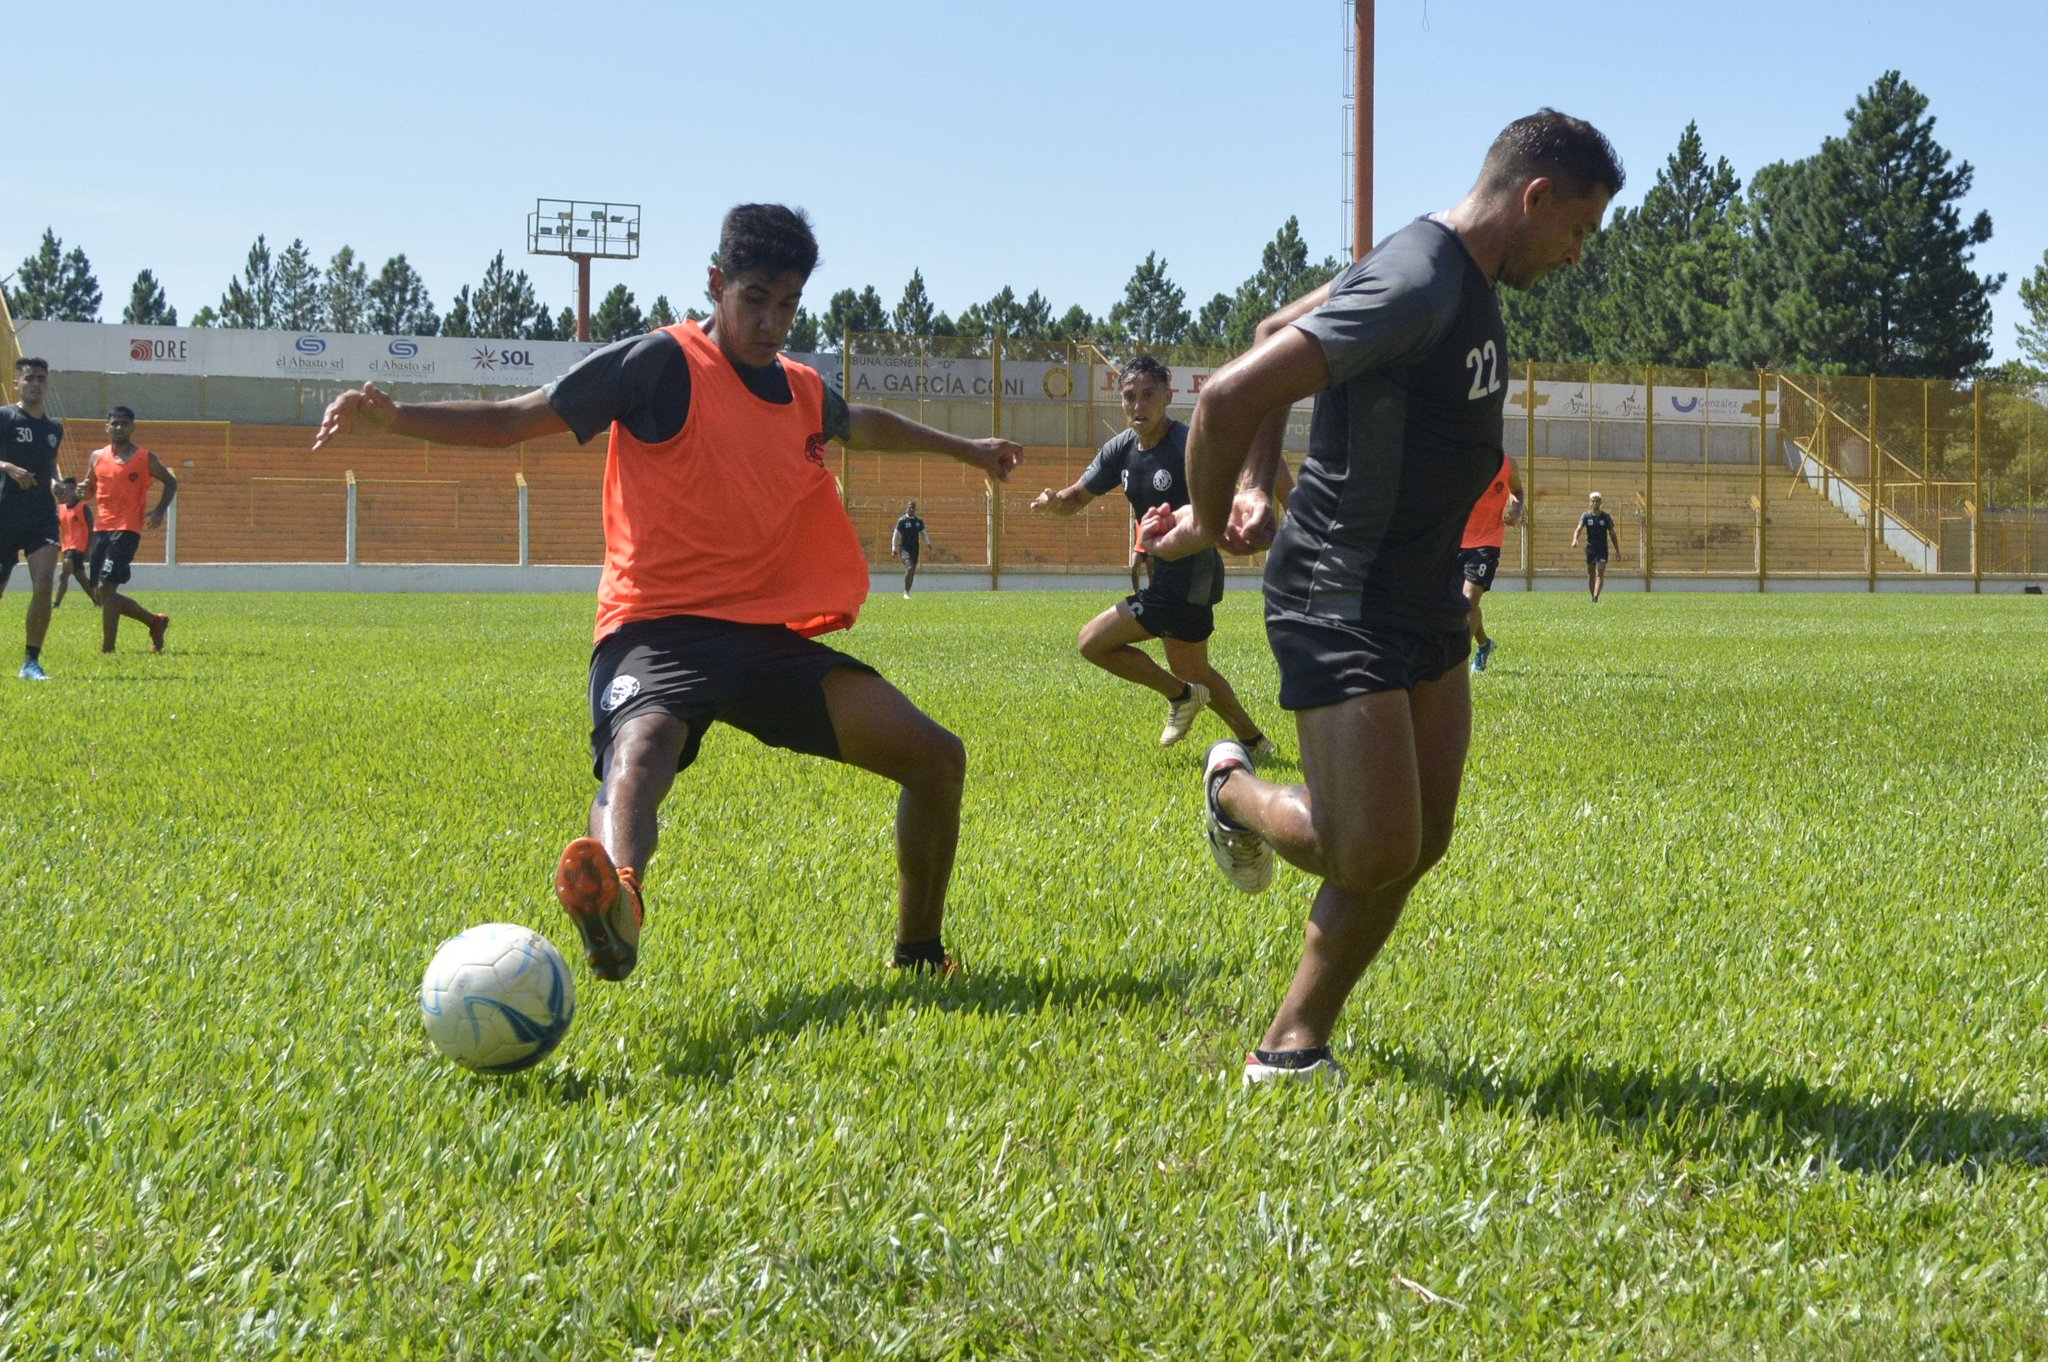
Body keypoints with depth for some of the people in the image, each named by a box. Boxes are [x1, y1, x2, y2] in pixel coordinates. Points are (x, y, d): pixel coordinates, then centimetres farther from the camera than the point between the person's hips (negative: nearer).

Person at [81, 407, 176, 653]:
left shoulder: (145, 458, 1)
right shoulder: (97, 457, 13)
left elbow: (171, 483, 12)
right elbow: (89, 490, 22)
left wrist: (160, 511, -4)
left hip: (127, 529, -6)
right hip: (101, 529, 6)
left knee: (106, 588, -16)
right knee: (100, 594, 6)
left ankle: (107, 648, -9)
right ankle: (155, 622, 24)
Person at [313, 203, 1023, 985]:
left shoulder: (803, 393, 16)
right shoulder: (663, 364, -5)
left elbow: (862, 425, 41)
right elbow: (512, 422, -7)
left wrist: (961, 449, 54)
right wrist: (394, 419, -21)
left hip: (772, 638, 7)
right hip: (661, 628, -7)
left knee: (936, 757, -1)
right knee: (640, 749, -40)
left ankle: (919, 956, 18)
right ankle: (616, 893, -74)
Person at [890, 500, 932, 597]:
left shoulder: (919, 520, 8)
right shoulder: (902, 520, -5)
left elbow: (923, 533, 18)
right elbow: (896, 535, -2)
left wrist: (928, 543, 1)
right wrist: (894, 549, -8)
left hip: (915, 549, 5)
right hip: (904, 548, -5)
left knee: (913, 571, 8)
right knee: (909, 568, -22)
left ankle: (907, 592, 22)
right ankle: (905, 592, -11)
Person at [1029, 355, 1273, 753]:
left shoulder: (1189, 445, -19)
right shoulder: (1121, 448, 5)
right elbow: (1078, 497, 13)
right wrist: (1053, 502, -10)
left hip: (1187, 581, -9)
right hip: (1167, 575, 9)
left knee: (1094, 641, -11)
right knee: (1192, 671, 24)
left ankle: (1180, 695, 3)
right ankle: (1253, 741, 37)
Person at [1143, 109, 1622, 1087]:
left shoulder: (1466, 277, 9)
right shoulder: (1416, 289, -23)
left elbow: (1279, 325, 22)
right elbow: (1230, 396, -29)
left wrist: (1256, 486, 14)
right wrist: (1208, 526, -13)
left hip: (1426, 600, 10)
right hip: (1341, 603, -10)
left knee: (1421, 842, 6)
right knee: (1370, 850, -10)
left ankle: (1293, 1046, 15)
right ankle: (1236, 792, 21)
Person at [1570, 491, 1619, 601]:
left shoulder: (1606, 517, 0)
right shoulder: (1586, 516, 0)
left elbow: (1612, 534, 5)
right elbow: (1579, 529, -14)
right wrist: (1575, 540, -35)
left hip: (1603, 550, -1)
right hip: (1590, 549, 1)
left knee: (1600, 574, -15)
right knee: (1591, 574, 9)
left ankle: (1596, 598, -25)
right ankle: (1593, 598, 23)